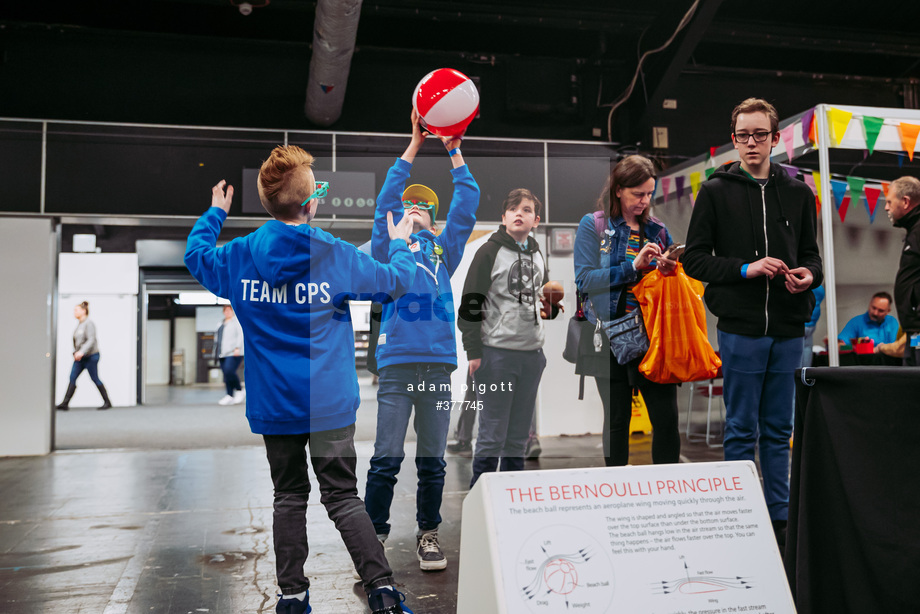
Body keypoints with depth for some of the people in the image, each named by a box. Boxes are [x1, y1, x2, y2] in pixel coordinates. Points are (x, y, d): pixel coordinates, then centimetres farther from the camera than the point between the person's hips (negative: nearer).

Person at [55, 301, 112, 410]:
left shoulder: (89, 323, -13)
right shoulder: (79, 324, 14)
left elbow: (91, 340, -21)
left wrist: (81, 352, -29)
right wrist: (76, 352, 13)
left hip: (90, 356, -8)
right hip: (80, 357, 8)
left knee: (95, 379, -2)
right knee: (72, 378, 0)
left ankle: (107, 402, 8)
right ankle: (65, 403, -1)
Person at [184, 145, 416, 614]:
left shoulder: (238, 258, -3)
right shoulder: (337, 256, -10)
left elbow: (195, 254, 19)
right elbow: (395, 280, 3)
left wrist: (214, 214, 34)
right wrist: (400, 245, 23)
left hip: (272, 406, 2)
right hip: (330, 404, -2)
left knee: (289, 497, 14)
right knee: (343, 498, 3)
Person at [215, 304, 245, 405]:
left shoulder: (237, 321, -1)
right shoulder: (222, 323, 22)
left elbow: (241, 335, -12)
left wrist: (237, 348, -22)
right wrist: (217, 351, 21)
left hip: (233, 353, -8)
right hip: (223, 354, 8)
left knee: (229, 371, -22)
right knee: (226, 374, 0)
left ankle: (239, 391, -6)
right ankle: (230, 396, -1)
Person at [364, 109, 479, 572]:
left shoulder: (444, 249, 19)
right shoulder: (388, 245, 12)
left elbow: (466, 205, 12)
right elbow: (386, 198, 1)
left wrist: (454, 151, 7)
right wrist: (415, 145, -1)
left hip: (439, 363, 3)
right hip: (397, 362, -2)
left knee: (432, 460, 8)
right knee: (386, 459, -2)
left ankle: (428, 534, 21)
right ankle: (373, 536, 10)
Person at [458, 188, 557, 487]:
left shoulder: (537, 255, 15)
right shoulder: (490, 252, -4)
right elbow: (470, 303, -8)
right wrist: (473, 351, -12)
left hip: (532, 354, 6)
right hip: (496, 353, -6)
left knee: (519, 434, 11)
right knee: (492, 434, -3)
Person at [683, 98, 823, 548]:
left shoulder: (798, 193, 13)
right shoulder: (716, 191, 3)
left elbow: (811, 255, 18)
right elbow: (694, 259, 0)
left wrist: (808, 275, -5)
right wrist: (746, 269, -13)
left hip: (788, 329, 3)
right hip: (741, 326, -3)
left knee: (778, 431, 11)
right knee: (741, 431, 3)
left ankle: (779, 519, 20)